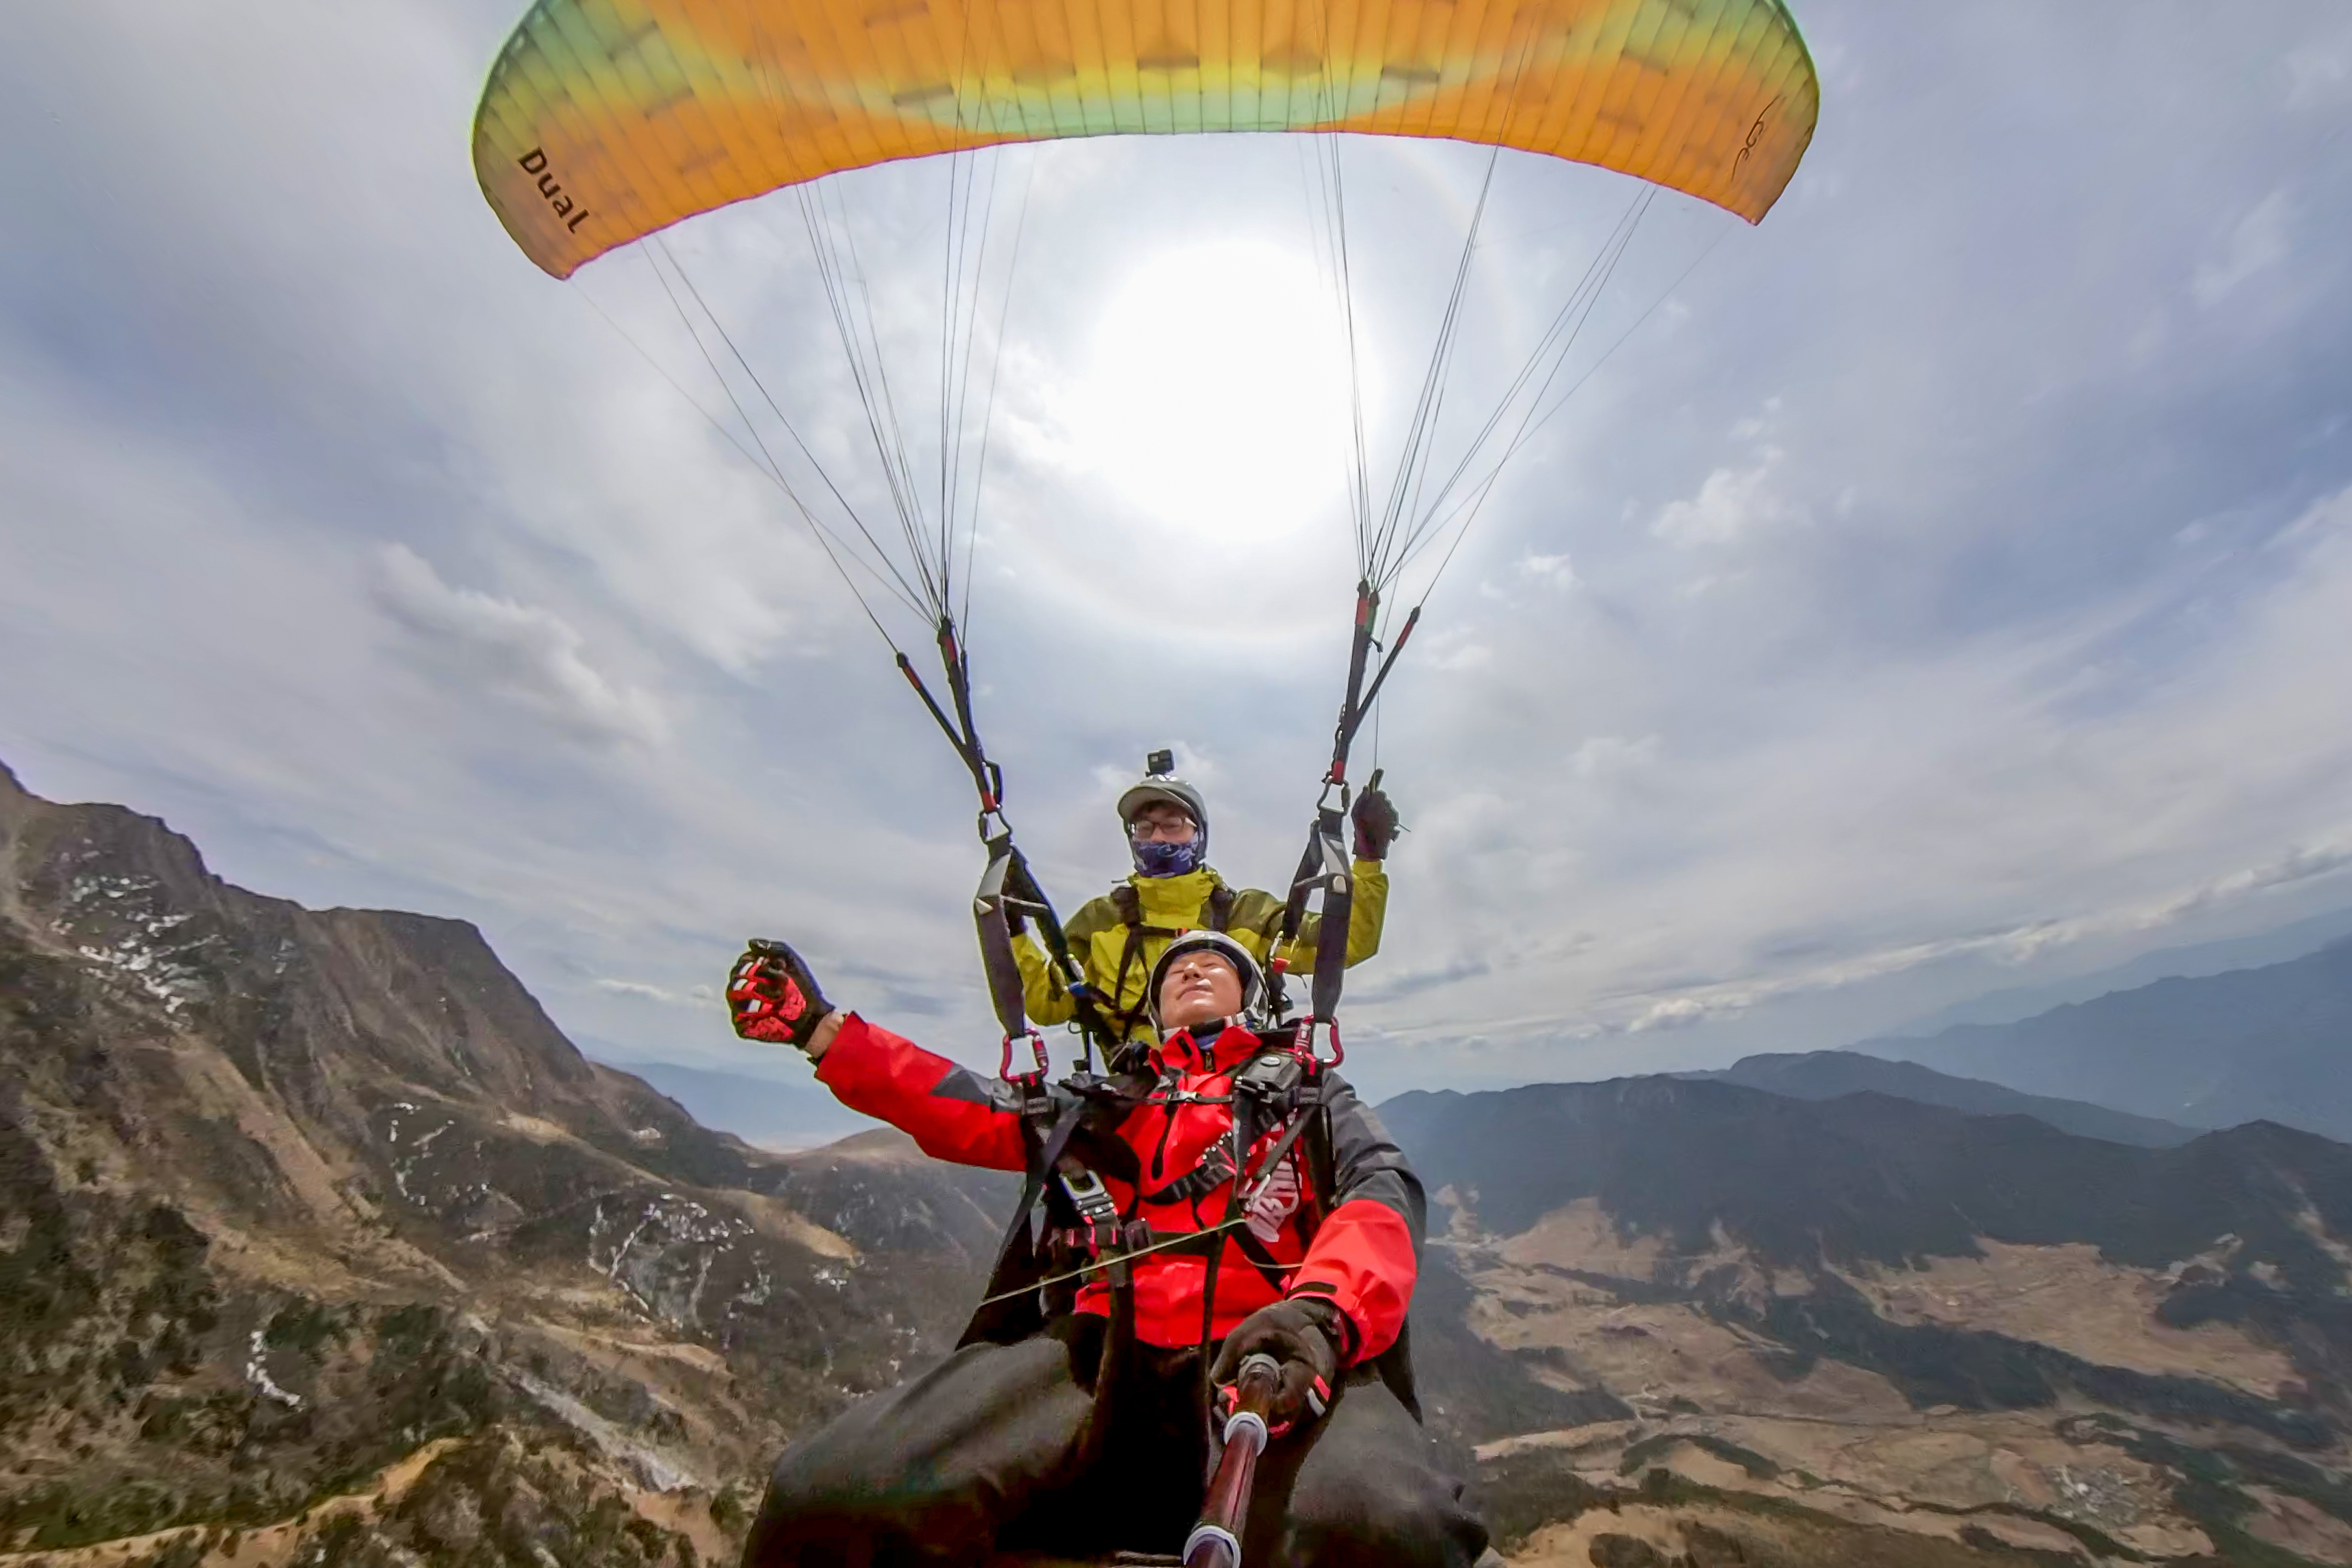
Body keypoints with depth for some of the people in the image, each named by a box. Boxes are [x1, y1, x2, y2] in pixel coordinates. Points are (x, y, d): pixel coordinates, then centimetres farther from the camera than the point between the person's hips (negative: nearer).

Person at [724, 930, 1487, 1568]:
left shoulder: (1309, 1089, 25)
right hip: (1104, 1351, 2)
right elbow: (978, 1112, 20)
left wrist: (1320, 1310, -18)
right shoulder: (1116, 1102, 31)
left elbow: (1384, 1189, 6)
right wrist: (821, 1027, 14)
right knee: (829, 1495, -25)